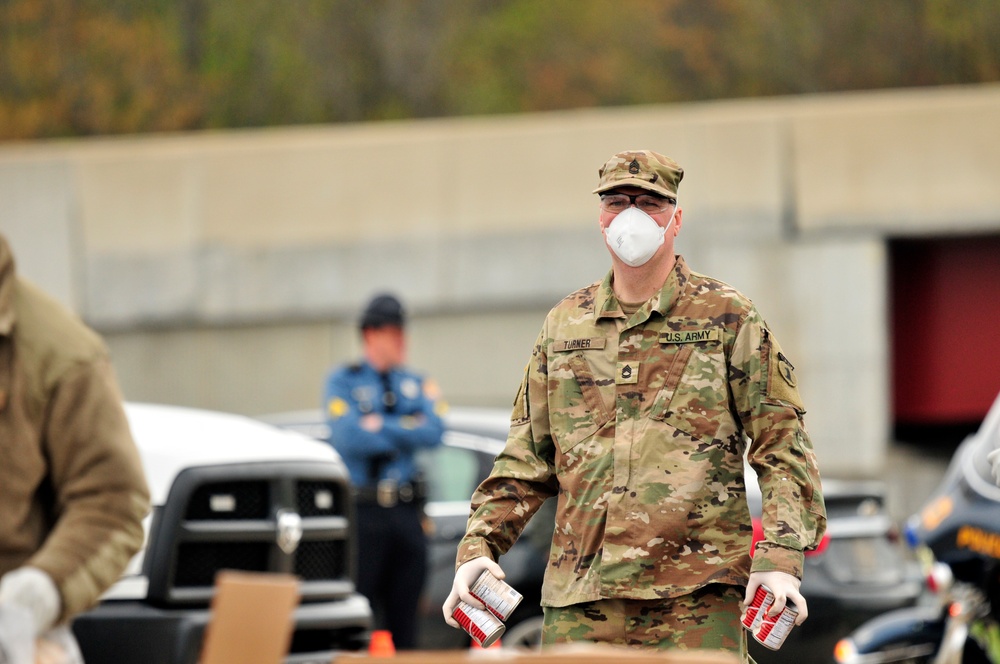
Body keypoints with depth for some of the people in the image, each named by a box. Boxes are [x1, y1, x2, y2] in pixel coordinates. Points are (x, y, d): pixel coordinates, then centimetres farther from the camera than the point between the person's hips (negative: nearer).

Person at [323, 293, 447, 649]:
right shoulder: (343, 382, 2)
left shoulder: (417, 384, 14)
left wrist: (382, 427, -8)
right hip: (362, 513, -4)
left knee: (405, 617, 5)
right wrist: (408, 431, -5)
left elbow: (434, 433, -3)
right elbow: (349, 437, -14)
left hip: (407, 513, 4)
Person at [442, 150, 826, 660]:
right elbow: (527, 456, 19)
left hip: (695, 598, -3)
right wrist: (478, 546, 6)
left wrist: (780, 558, -10)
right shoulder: (563, 326, 16)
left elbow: (783, 445, 2)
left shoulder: (727, 318, 5)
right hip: (578, 597, 3)